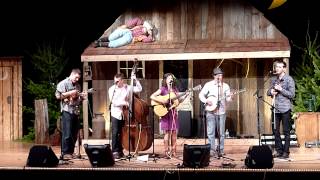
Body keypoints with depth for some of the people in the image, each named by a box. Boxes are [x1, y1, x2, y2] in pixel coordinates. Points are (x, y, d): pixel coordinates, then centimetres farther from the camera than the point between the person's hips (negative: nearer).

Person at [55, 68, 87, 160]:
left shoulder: (78, 85, 19)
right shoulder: (63, 83, -2)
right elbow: (58, 96, -11)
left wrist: (82, 96, 5)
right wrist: (70, 93, -15)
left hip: (76, 112, 7)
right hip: (67, 111, -7)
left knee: (74, 134, 6)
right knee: (67, 134, -8)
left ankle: (71, 152, 13)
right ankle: (65, 153, -4)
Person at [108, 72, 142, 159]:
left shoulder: (128, 87, 5)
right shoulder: (112, 89, -1)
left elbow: (139, 89, 3)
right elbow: (113, 102, -9)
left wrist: (135, 80, -6)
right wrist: (123, 102, -22)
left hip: (125, 114, 2)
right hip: (116, 114, -2)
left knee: (122, 133, 4)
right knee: (115, 132, -11)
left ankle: (120, 151, 15)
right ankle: (115, 151, -8)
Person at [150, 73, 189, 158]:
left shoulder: (175, 89, 12)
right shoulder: (163, 89, -4)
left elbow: (178, 101, 15)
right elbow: (152, 96, -12)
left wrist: (185, 96, 2)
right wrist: (162, 101, -21)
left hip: (173, 112, 5)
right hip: (166, 113, -5)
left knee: (174, 132, 4)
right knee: (167, 132, -7)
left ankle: (173, 151, 11)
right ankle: (166, 152, -2)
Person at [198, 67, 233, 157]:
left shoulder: (225, 86, 7)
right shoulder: (208, 85, 3)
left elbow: (227, 98, 4)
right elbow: (201, 94, 3)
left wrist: (230, 98, -19)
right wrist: (206, 101, -13)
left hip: (221, 111, 1)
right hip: (211, 111, -1)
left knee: (221, 132, 4)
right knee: (210, 132, -3)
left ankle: (220, 150, 12)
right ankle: (212, 150, 3)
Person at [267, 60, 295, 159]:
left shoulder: (289, 79, -4)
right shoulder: (273, 79, 13)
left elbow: (292, 95, -9)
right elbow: (268, 92, 18)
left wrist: (281, 89, -16)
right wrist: (271, 92, -5)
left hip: (285, 109, -5)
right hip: (275, 109, 5)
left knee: (286, 131, 0)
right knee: (275, 130, 7)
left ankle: (286, 152, 7)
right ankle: (279, 151, 17)